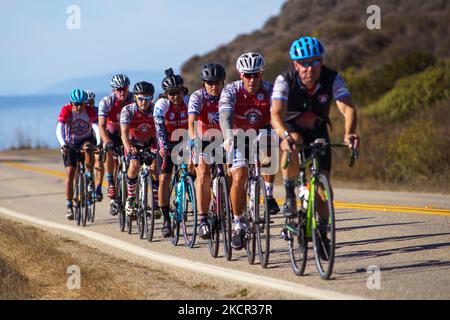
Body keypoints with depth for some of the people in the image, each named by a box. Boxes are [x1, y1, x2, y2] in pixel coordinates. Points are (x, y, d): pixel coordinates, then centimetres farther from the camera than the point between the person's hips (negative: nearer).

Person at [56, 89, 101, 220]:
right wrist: (63, 145, -46)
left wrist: (99, 143, -47)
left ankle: (90, 177, -18)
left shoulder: (90, 110, -18)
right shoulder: (66, 110, -20)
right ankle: (69, 207, -1)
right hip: (70, 144, 0)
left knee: (88, 147, -37)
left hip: (86, 139, 0)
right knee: (70, 174, -9)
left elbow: (97, 127, -29)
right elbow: (59, 130, -29)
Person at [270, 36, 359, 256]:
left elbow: (347, 108, -34)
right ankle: (289, 196, -18)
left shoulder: (332, 79, -23)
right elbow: (276, 114, -40)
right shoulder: (285, 80, -27)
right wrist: (286, 135, -60)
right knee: (292, 147, -38)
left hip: (317, 131, 2)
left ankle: (322, 231, 12)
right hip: (290, 127, -2)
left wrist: (349, 132, -55)